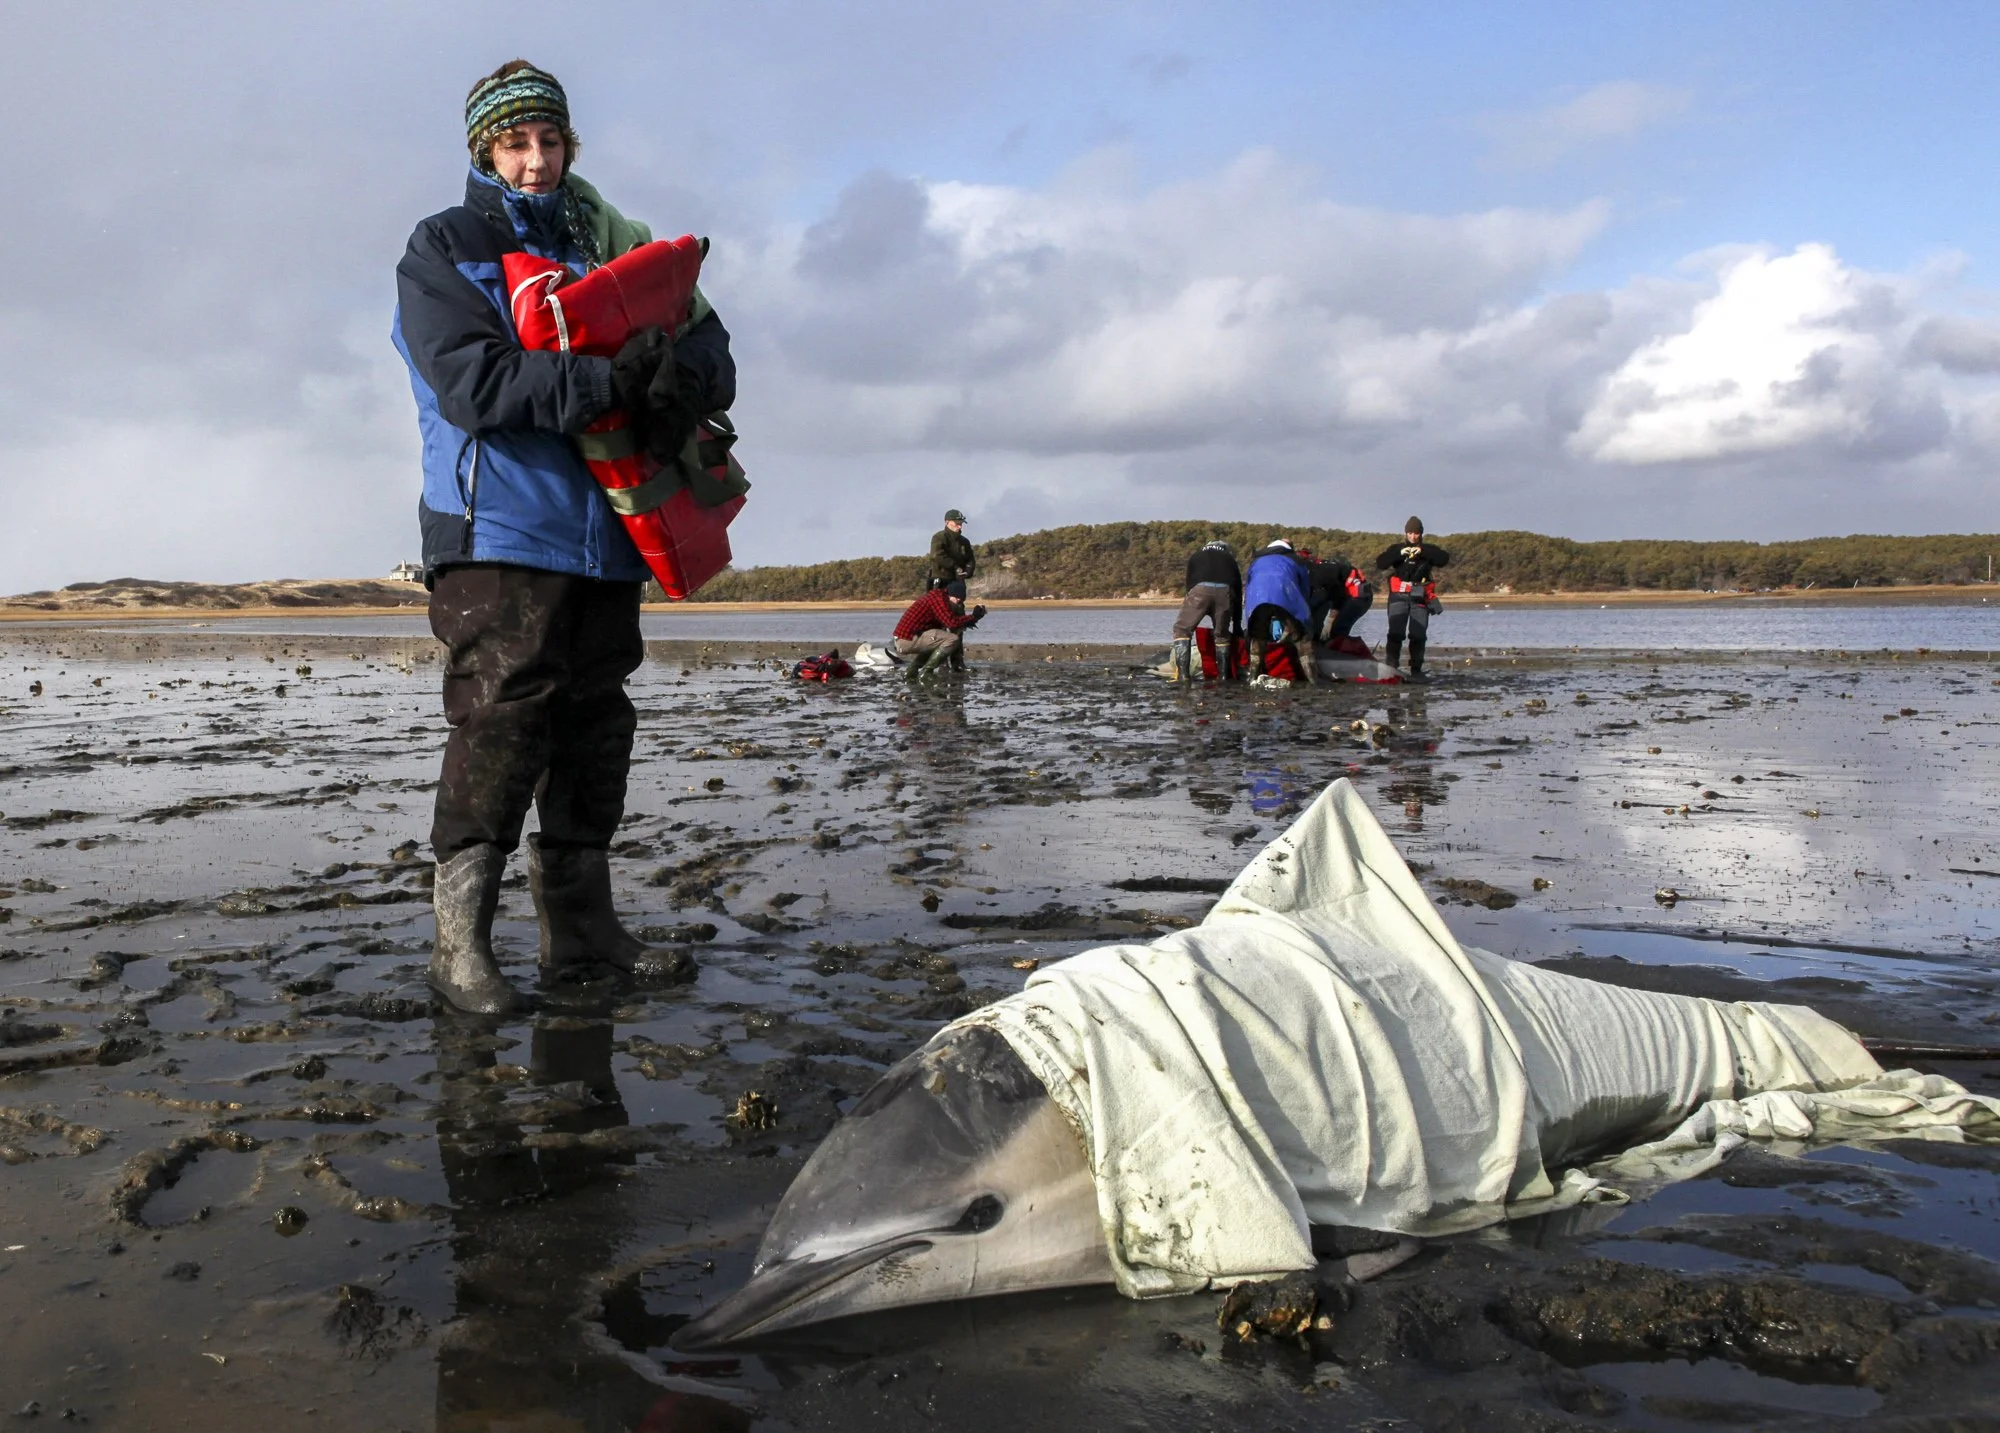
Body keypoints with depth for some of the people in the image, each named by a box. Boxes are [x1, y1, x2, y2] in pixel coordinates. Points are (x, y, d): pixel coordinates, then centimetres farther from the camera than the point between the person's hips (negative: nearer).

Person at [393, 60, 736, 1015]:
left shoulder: (601, 245, 17)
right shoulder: (442, 251, 3)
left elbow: (708, 342, 10)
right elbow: (475, 384, -14)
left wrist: (683, 381, -15)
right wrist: (608, 382, -24)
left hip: (603, 534, 5)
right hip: (497, 535, -5)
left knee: (596, 726, 7)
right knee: (502, 724, -12)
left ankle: (579, 922, 17)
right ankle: (459, 939, -4)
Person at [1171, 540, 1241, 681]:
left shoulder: (1196, 557, 34)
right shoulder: (1230, 560, 36)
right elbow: (1238, 591, 34)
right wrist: (1236, 625, 39)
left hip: (1201, 589, -2)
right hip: (1225, 591, 2)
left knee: (1182, 629, 7)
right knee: (1222, 634, 18)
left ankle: (1183, 675, -5)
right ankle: (1224, 676, 15)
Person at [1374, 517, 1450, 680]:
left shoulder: (1428, 549, 11)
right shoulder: (1396, 548, 11)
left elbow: (1444, 558, -8)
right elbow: (1380, 563, -5)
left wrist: (1423, 551, -19)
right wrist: (1400, 553, -18)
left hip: (1420, 598, 1)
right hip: (1399, 596, -1)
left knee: (1418, 635, 0)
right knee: (1395, 633, -7)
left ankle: (1416, 670, 6)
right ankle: (1390, 668, -6)